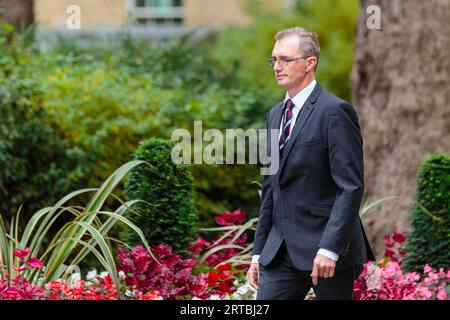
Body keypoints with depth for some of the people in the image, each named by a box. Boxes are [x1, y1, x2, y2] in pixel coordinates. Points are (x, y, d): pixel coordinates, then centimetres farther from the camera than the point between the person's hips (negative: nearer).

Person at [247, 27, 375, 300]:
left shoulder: (334, 111, -10)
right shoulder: (276, 114, 16)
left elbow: (351, 187, -16)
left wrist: (330, 248, -22)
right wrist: (259, 252, 16)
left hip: (329, 249, -7)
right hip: (281, 251, 7)